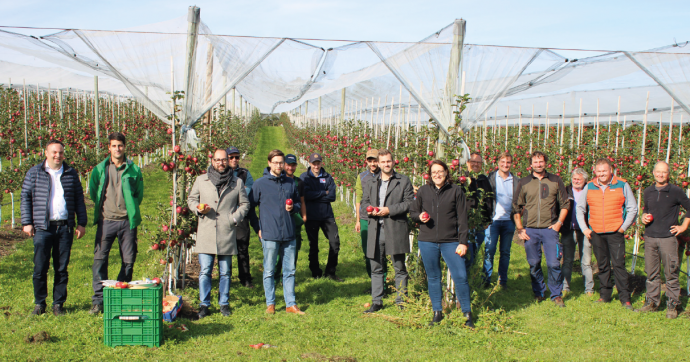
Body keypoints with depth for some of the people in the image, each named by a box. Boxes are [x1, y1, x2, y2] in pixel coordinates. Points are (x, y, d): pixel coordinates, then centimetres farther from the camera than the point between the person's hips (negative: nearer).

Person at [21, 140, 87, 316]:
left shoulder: (71, 174, 11)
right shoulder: (34, 173, 6)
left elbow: (79, 199, 14)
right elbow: (25, 198, 6)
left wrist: (81, 223, 7)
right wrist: (27, 222, -2)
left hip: (65, 227, 2)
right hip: (42, 228, -2)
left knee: (62, 269, 5)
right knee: (40, 268, -1)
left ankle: (58, 304, 14)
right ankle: (39, 304, 12)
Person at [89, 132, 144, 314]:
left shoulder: (134, 170, 4)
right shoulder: (100, 169, 5)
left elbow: (139, 194, 11)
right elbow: (93, 192, 15)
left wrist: (131, 209, 6)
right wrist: (103, 207, 12)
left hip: (127, 221, 0)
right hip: (106, 221, 0)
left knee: (129, 260, 4)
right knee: (100, 258, -4)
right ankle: (98, 299, 2)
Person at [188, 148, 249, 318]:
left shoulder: (237, 182, 8)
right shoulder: (201, 180, 9)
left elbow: (244, 203, 14)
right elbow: (191, 199, 16)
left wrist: (236, 217, -4)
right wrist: (198, 209, -5)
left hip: (227, 233, 0)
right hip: (206, 233, 0)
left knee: (225, 272, 7)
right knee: (205, 271, -1)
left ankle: (224, 304, 19)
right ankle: (204, 304, 10)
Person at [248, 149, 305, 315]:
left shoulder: (290, 183, 11)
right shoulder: (260, 184, 0)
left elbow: (298, 202, 22)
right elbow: (250, 207, 4)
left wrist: (293, 207, -2)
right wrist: (257, 228, -1)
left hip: (289, 234, 3)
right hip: (269, 234, -3)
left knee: (290, 270, 7)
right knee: (269, 271, 4)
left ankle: (291, 304, 14)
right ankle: (270, 303, 15)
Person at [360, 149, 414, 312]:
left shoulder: (403, 181, 3)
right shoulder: (370, 183, 17)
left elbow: (409, 202, -4)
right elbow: (364, 202, 16)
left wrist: (389, 210, -13)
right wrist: (370, 210, -7)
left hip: (396, 229, -4)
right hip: (375, 230, 4)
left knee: (400, 268, 4)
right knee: (376, 268, 7)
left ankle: (401, 302, 12)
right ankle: (377, 302, 14)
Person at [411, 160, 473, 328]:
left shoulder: (456, 191, 1)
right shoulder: (423, 191, 6)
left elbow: (462, 219, 1)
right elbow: (412, 212, 16)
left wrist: (463, 242, -4)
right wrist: (419, 216, -8)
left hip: (450, 242, -2)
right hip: (427, 242, 2)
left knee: (460, 276, -6)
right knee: (433, 278, 10)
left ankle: (467, 314, 8)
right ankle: (437, 313, 23)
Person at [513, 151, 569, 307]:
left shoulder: (555, 181, 7)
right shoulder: (523, 183, 8)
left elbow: (565, 204, 12)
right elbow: (516, 207, 12)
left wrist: (559, 222, 0)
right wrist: (519, 229, 4)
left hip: (549, 229, -1)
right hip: (530, 230, 1)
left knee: (554, 263, -6)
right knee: (534, 264, 6)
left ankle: (556, 295, 9)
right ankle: (539, 293, 21)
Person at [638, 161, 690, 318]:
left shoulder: (675, 191, -2)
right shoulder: (648, 191, 11)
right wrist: (644, 217, 5)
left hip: (668, 238, -4)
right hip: (650, 238, 4)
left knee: (671, 273, -1)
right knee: (651, 273, 9)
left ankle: (672, 305, 6)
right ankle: (652, 302, 18)